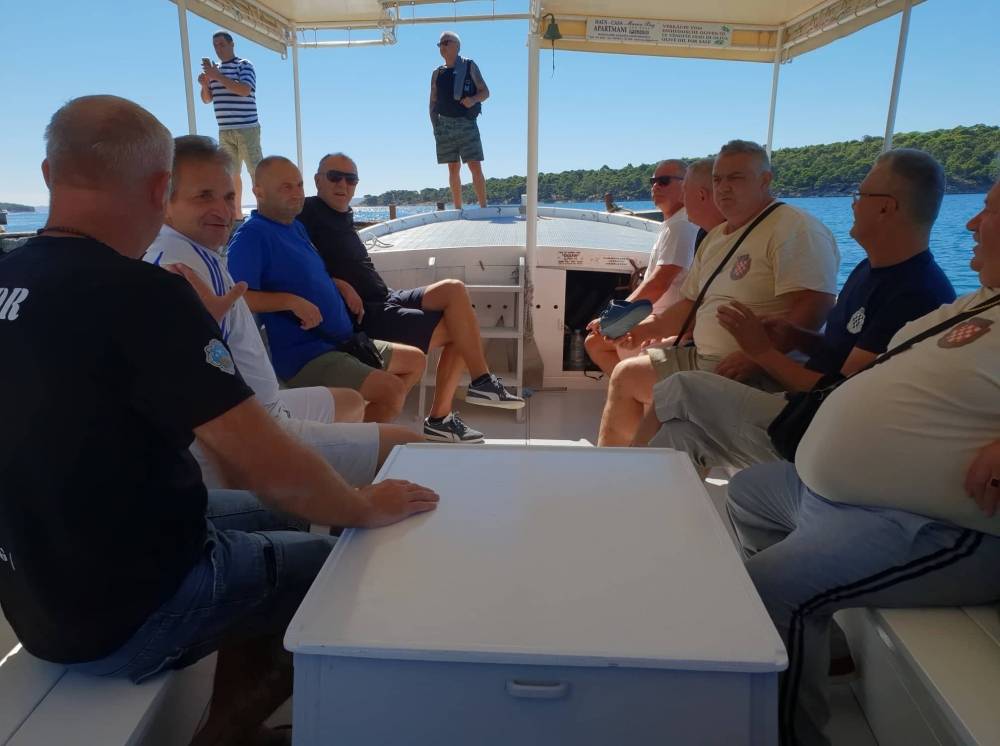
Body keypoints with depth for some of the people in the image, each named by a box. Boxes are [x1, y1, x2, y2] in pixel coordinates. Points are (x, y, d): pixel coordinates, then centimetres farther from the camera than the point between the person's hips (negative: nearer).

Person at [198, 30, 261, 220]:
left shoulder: (244, 65, -1)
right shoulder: (214, 69, 16)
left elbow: (245, 90, -18)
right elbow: (207, 99, 17)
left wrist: (217, 76, -19)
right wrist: (205, 84, -3)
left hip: (247, 128, -6)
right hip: (224, 131, 6)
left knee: (256, 170, -6)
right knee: (231, 173, 8)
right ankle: (237, 212, 14)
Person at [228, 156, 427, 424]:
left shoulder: (296, 227, 15)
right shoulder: (251, 235, -14)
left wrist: (341, 286, 12)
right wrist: (291, 301, -27)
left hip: (340, 342, 11)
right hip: (305, 358, -10)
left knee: (416, 361, 18)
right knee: (393, 390, -25)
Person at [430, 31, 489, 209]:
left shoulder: (470, 67, 4)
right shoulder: (437, 73, 13)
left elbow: (485, 92, 2)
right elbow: (433, 102, 13)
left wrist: (473, 99, -19)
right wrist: (435, 127, 1)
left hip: (467, 124, -3)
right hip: (445, 125, 3)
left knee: (475, 167, -10)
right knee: (453, 169, 5)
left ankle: (484, 207, -8)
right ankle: (457, 209, 9)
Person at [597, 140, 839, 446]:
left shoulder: (795, 228, -12)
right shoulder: (715, 237, 17)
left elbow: (815, 306, -22)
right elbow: (693, 304, 23)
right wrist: (648, 327, 8)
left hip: (758, 375, -9)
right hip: (702, 358, 9)